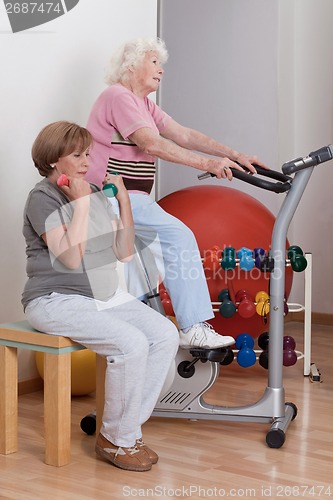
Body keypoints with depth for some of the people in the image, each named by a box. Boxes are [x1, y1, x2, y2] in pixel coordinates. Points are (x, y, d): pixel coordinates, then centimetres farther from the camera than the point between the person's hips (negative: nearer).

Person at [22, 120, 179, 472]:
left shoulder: (95, 193, 13)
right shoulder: (42, 198, -8)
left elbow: (124, 252, 11)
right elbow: (71, 257, -20)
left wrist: (124, 201, 2)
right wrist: (81, 202, -17)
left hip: (106, 296, 8)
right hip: (57, 300, -7)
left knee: (165, 334, -12)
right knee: (131, 344, -27)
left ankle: (126, 428, -2)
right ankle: (117, 440, -8)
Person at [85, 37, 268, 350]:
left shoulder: (144, 104, 19)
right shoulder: (117, 96, -11)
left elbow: (184, 135, 9)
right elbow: (152, 144, -23)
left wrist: (233, 155, -1)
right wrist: (206, 163, -28)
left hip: (130, 197, 11)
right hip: (113, 195, -11)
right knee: (178, 237, -20)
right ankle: (193, 329, -21)